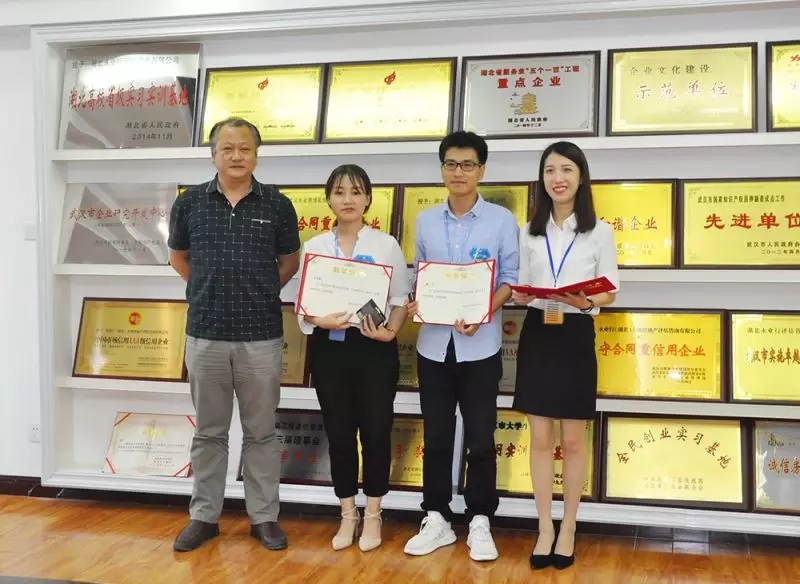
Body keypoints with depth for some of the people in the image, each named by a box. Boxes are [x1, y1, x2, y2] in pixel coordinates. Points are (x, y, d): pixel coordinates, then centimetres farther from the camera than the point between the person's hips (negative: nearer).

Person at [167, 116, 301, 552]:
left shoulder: (277, 204, 0)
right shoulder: (190, 202, 2)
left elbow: (290, 261, 13)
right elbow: (178, 256, 16)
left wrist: (261, 292, 7)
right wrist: (209, 289, 10)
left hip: (262, 335, 0)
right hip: (205, 334, 1)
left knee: (261, 432, 9)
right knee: (208, 432, 12)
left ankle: (264, 517, 21)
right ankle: (203, 516, 24)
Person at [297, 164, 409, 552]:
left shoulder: (386, 244, 1)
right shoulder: (314, 247, 5)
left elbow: (400, 299, 3)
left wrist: (389, 332, -13)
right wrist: (321, 320, -15)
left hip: (374, 349, -1)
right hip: (329, 348, 2)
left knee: (375, 432, 3)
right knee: (339, 435, 8)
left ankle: (373, 516, 20)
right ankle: (348, 515, 23)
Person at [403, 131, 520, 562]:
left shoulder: (501, 220, -2)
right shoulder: (425, 221, 8)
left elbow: (510, 279, -2)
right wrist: (413, 304, -8)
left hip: (480, 345, -3)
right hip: (434, 342, 3)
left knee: (480, 438, 4)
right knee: (436, 436, 10)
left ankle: (479, 523, 18)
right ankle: (436, 519, 22)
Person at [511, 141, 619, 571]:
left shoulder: (599, 232, 0)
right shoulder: (529, 233, 7)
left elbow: (610, 292, 1)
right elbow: (520, 289, 11)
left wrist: (585, 302, -20)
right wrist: (520, 295, -12)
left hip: (576, 337, -2)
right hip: (536, 335, 2)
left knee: (573, 441, 6)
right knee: (540, 439, 5)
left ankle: (568, 529, 20)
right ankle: (545, 528, 16)